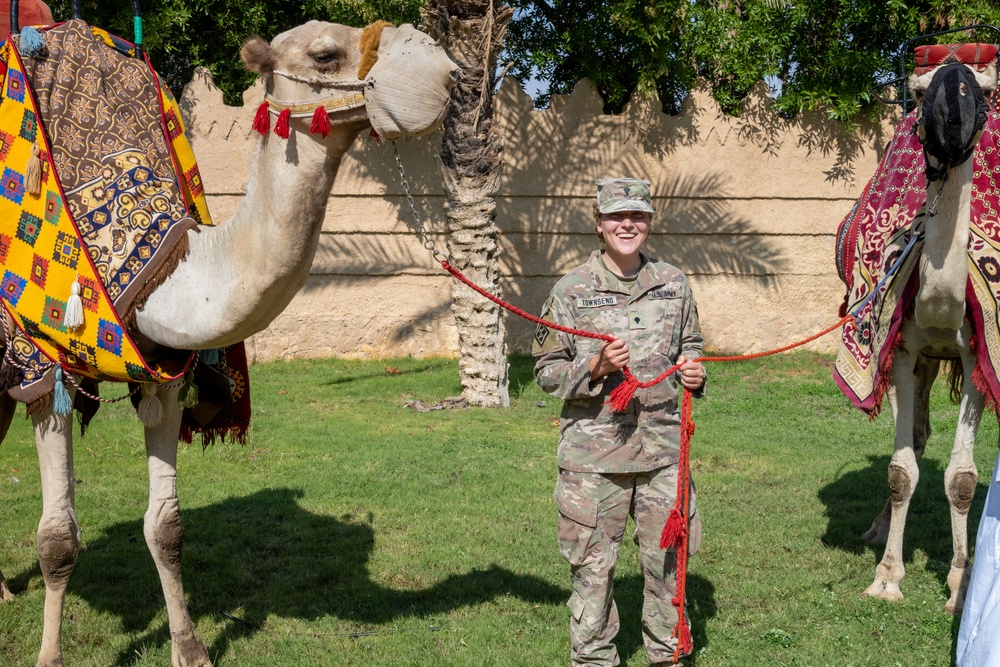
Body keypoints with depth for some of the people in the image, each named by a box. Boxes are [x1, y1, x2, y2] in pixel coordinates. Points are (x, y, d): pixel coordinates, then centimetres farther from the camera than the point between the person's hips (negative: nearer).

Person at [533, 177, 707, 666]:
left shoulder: (673, 284, 7)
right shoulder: (572, 290, -2)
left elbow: (690, 346, 22)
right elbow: (547, 370, 0)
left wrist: (694, 371, 0)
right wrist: (595, 368, -16)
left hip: (662, 447, 3)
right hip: (593, 452, -3)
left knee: (669, 557, 10)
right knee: (592, 564, 4)